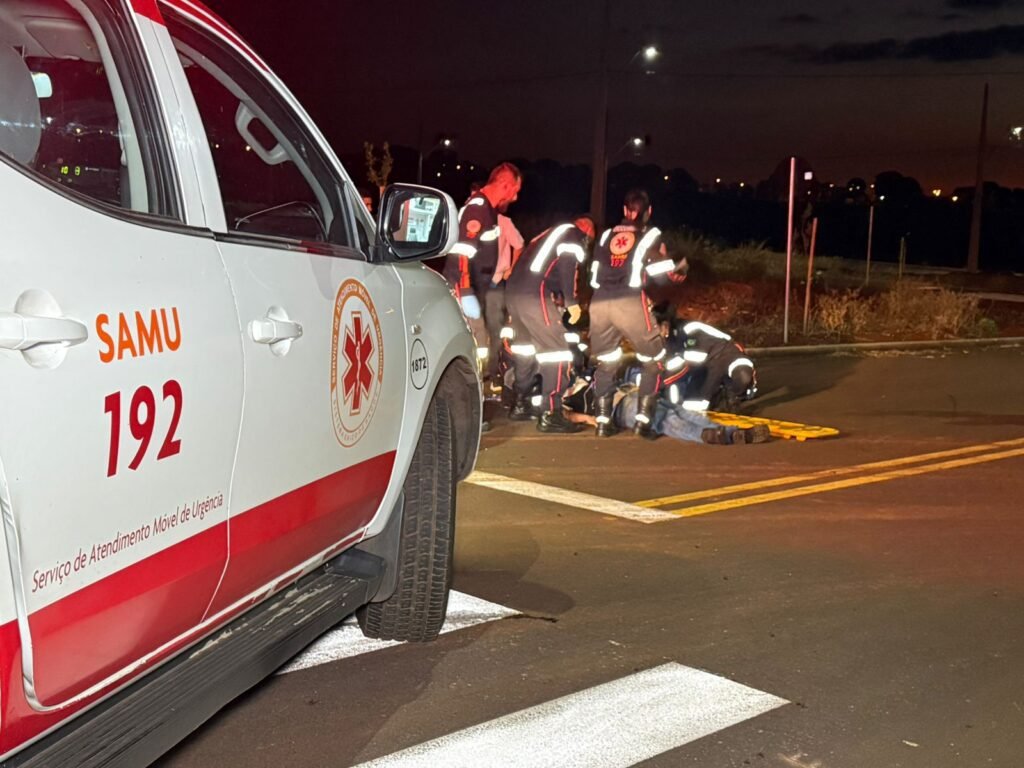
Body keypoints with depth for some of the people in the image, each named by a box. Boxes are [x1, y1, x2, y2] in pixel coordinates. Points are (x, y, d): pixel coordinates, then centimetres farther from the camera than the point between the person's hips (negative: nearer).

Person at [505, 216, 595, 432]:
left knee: (524, 349, 22)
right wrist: (572, 302, -10)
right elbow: (566, 267, -11)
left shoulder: (552, 234, 31)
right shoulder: (574, 236, 7)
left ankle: (520, 406, 30)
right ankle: (550, 416, -10)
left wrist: (558, 299, 32)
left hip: (513, 290, 9)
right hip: (534, 295, -9)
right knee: (557, 352, -6)